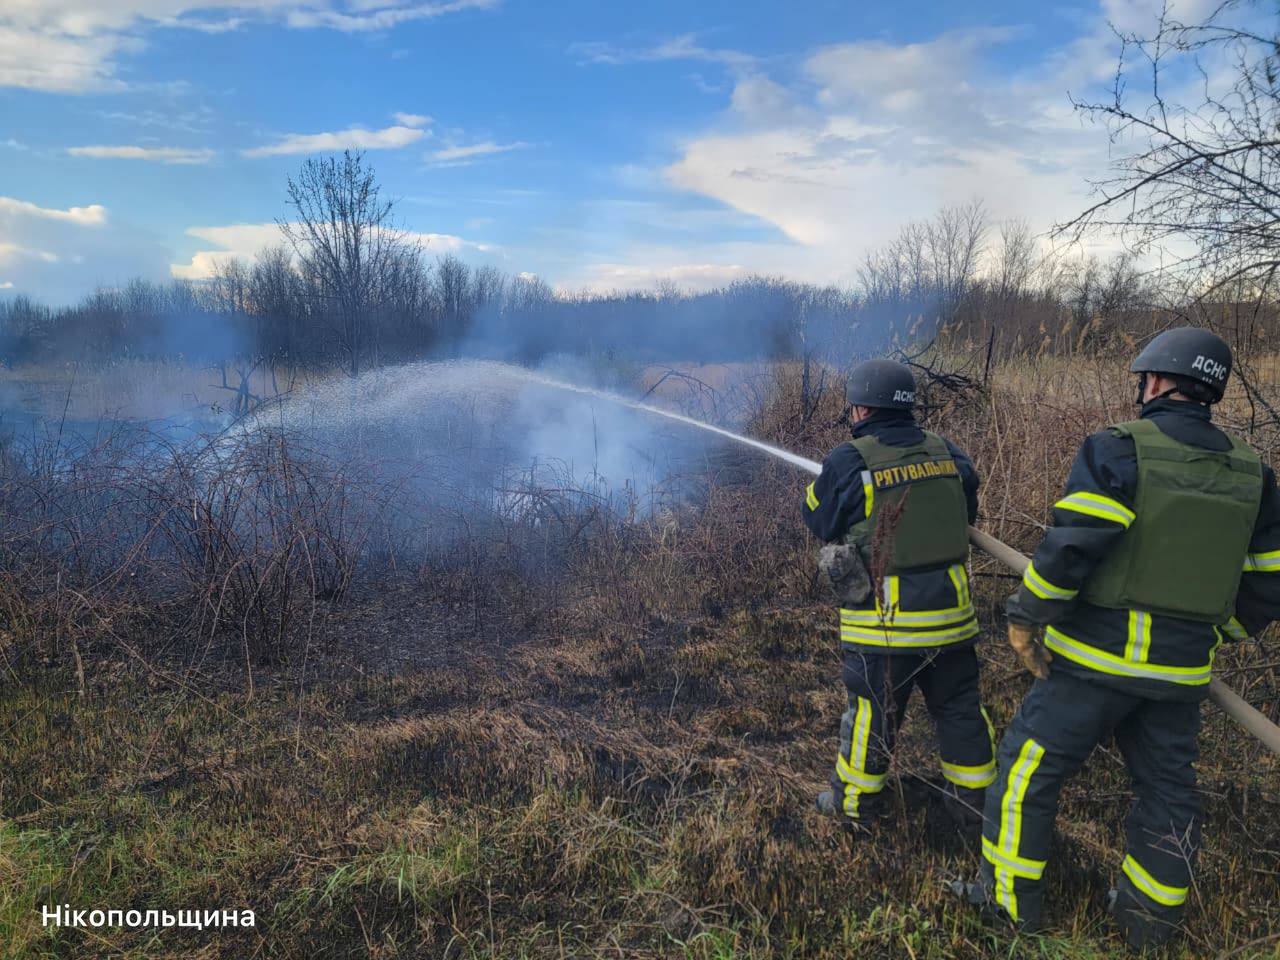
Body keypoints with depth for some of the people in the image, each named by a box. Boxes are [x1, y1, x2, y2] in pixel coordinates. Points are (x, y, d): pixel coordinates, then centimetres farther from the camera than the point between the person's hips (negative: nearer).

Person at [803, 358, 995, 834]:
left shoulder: (848, 462, -14)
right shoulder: (947, 453, 1)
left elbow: (819, 520, -1)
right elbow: (968, 512, 15)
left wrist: (820, 483, 17)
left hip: (884, 617, -4)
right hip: (950, 611, 4)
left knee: (871, 713, 11)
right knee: (960, 709, 18)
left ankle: (854, 802, 28)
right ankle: (974, 804, 32)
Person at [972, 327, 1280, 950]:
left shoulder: (1117, 452, -14)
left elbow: (1069, 547, -22)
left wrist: (1025, 617, -11)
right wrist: (1218, 633, 23)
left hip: (1095, 658, -6)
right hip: (1182, 669, 6)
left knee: (1029, 765, 9)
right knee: (1167, 785, 21)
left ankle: (1010, 894, 20)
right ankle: (1149, 919, 34)